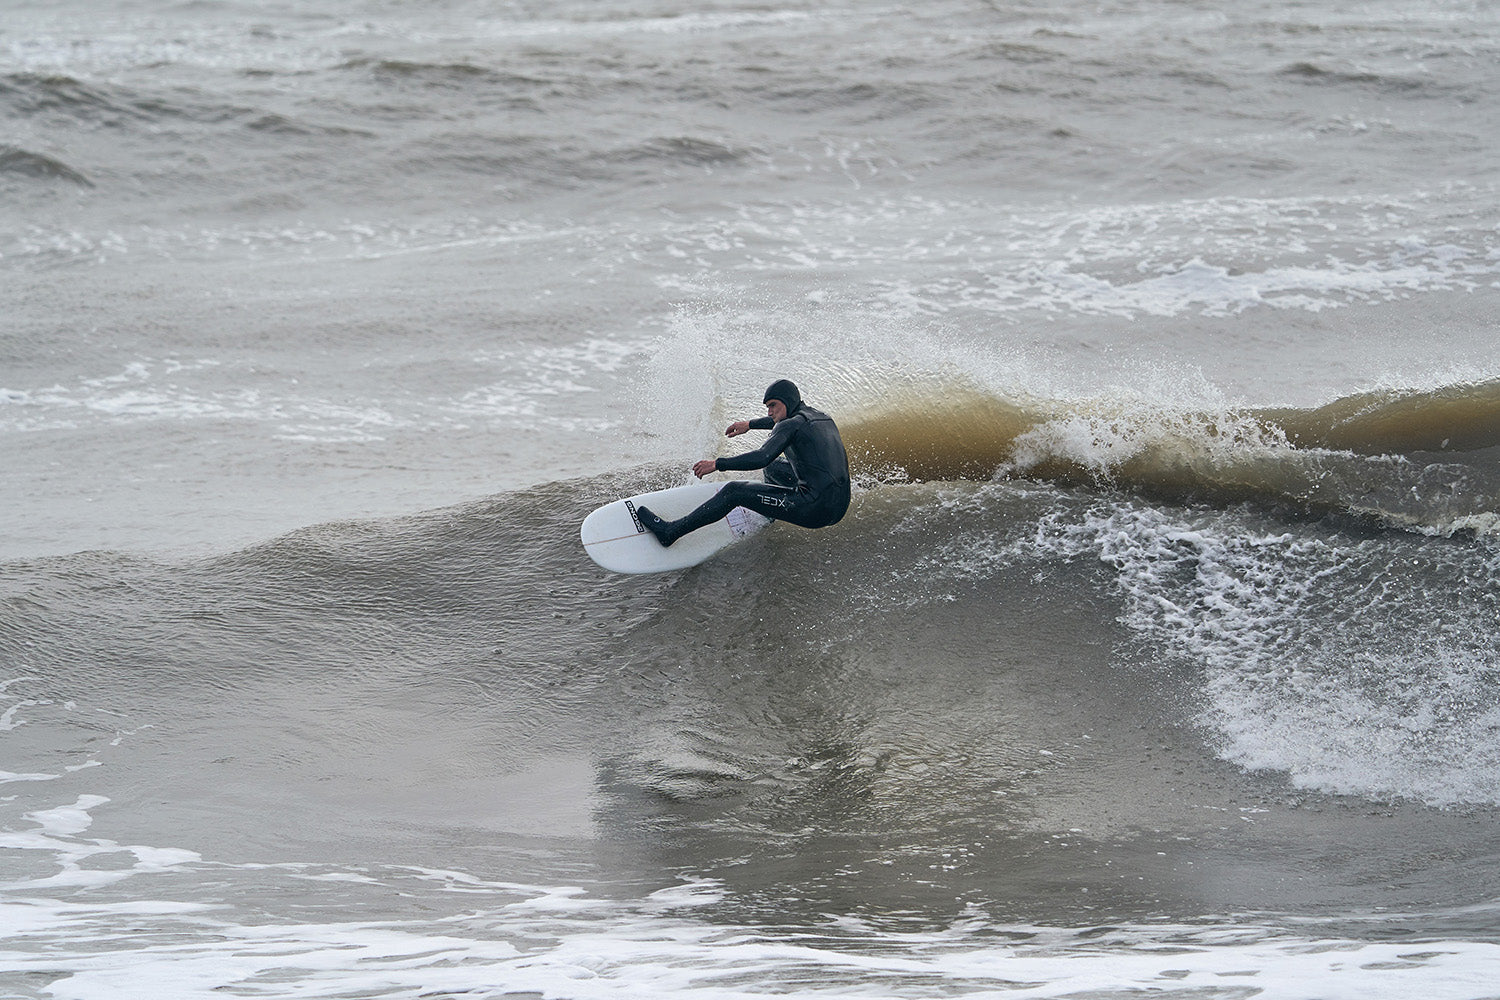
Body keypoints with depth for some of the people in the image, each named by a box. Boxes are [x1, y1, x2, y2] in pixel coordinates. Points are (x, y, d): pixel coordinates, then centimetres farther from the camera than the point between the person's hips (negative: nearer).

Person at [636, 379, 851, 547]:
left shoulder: (790, 425, -10)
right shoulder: (820, 416, 18)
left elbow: (762, 457, -24)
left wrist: (717, 464, -18)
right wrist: (751, 424, 50)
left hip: (816, 508, -9)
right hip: (840, 506, 9)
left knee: (734, 492, -7)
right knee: (775, 466, 32)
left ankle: (669, 532, -7)